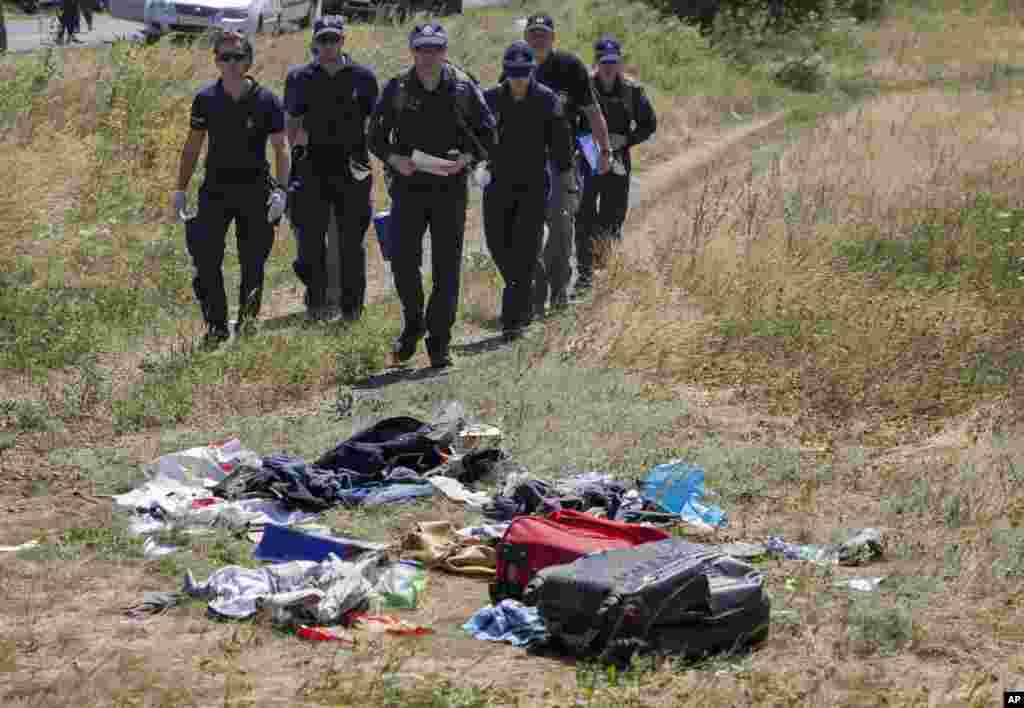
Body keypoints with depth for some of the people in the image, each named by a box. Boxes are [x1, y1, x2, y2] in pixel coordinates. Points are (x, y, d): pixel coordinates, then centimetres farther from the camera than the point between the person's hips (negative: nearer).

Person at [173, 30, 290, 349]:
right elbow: (192, 147, 10)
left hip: (255, 190, -1)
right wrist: (180, 190, 8)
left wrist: (281, 191, -14)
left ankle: (248, 319, 23)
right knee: (207, 261, -7)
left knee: (252, 262, 4)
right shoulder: (206, 99, 2)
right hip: (216, 189, 1)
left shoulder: (266, 101, -5)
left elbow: (281, 148, -3)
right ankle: (217, 326, 3)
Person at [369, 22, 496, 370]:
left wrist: (464, 160, -13)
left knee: (447, 268, 1)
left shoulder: (463, 88, -1)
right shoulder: (396, 89, 1)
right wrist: (395, 159, -11)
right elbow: (376, 136, 7)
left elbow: (487, 135, 4)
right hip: (408, 186, 1)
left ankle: (440, 342, 10)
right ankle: (413, 324, 22)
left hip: (450, 187, -1)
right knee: (403, 263, -4)